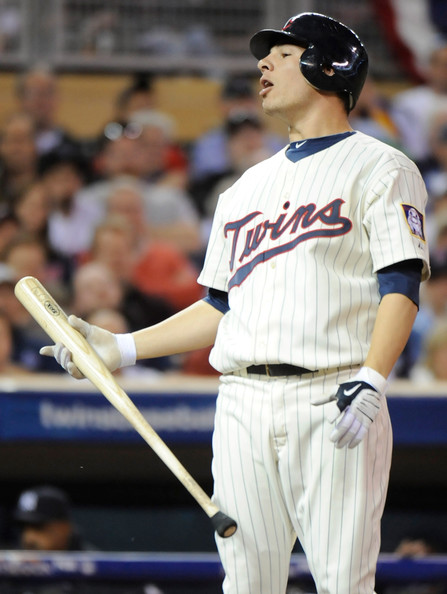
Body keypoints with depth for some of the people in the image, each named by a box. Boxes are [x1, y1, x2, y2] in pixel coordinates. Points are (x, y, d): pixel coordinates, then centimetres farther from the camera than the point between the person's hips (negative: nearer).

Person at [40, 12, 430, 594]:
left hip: (332, 403, -6)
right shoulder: (245, 189, 24)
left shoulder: (379, 168, 4)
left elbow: (400, 288, -7)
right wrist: (122, 347, 16)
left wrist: (369, 382, -20)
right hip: (243, 407, 6)